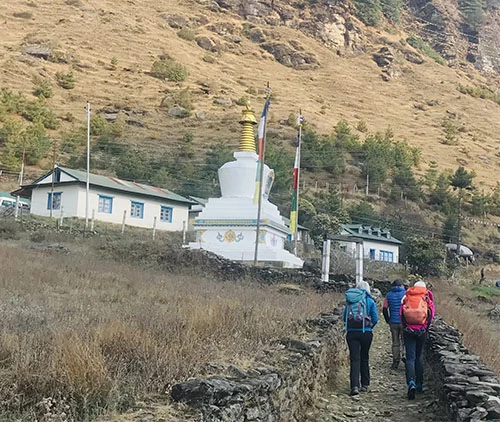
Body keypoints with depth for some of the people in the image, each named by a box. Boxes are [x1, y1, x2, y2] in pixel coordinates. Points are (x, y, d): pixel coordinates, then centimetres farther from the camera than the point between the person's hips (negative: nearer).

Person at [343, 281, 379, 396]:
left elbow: (345, 317, 9)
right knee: (364, 358, 14)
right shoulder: (369, 301, 0)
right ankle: (365, 385, 22)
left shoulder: (349, 301, 8)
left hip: (351, 333, 1)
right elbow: (375, 319, -3)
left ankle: (355, 386, -15)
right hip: (366, 333, -1)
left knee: (354, 359, -2)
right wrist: (369, 327, 13)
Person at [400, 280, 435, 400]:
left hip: (408, 330, 0)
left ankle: (411, 382, -23)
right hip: (422, 331, 0)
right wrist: (426, 328, 9)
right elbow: (431, 315, 1)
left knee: (410, 357, -2)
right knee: (419, 356, 17)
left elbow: (401, 313, 5)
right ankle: (419, 384, 21)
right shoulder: (427, 297, 6)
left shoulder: (407, 297, 8)